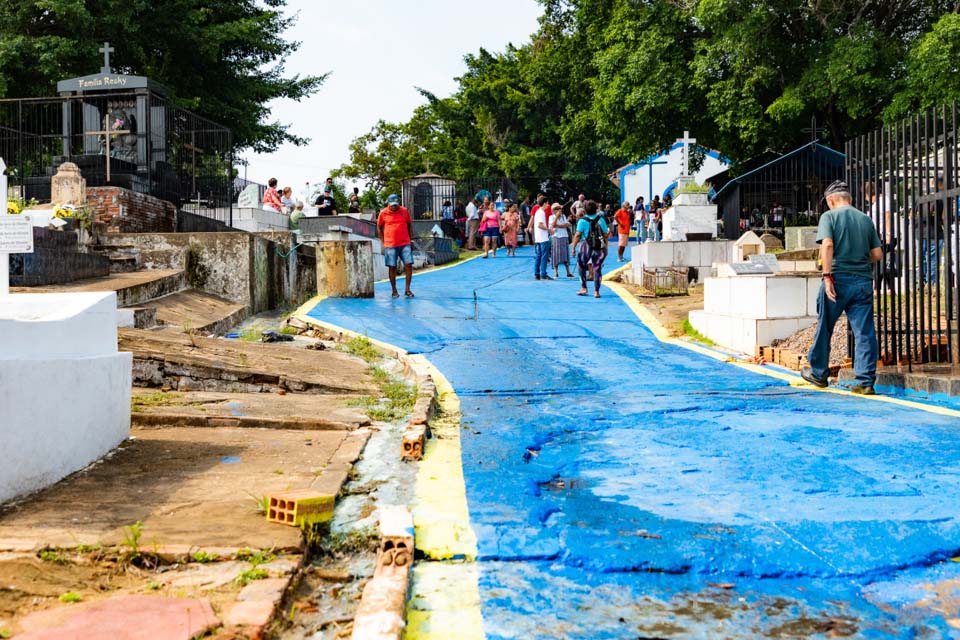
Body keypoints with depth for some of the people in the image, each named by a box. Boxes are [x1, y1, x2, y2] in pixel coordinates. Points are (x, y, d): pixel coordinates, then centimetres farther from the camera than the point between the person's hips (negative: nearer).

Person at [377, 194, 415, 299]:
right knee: (392, 267, 2)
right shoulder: (383, 213, 1)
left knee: (409, 265, -6)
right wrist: (383, 242, 7)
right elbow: (379, 228, 11)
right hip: (390, 245, -1)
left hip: (405, 244, 1)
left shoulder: (404, 211, 5)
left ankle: (407, 289, 6)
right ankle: (394, 290, 13)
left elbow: (409, 225, 15)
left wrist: (410, 239, 11)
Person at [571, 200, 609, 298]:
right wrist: (605, 246, 15)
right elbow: (605, 234, 6)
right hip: (599, 247, 3)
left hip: (586, 247, -3)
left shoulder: (583, 221, -6)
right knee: (597, 269, 9)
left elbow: (577, 235, -11)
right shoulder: (601, 219, 4)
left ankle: (584, 288, 14)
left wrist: (574, 247, -5)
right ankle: (596, 291, 8)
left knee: (581, 266, 17)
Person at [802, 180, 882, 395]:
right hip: (863, 281, 4)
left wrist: (827, 276, -17)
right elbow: (877, 254, 10)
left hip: (838, 279, -3)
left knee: (824, 327, 12)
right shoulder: (866, 219, 12)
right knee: (865, 333, 2)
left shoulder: (829, 216, 0)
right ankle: (866, 381, 0)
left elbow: (827, 245, -16)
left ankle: (818, 373, 23)